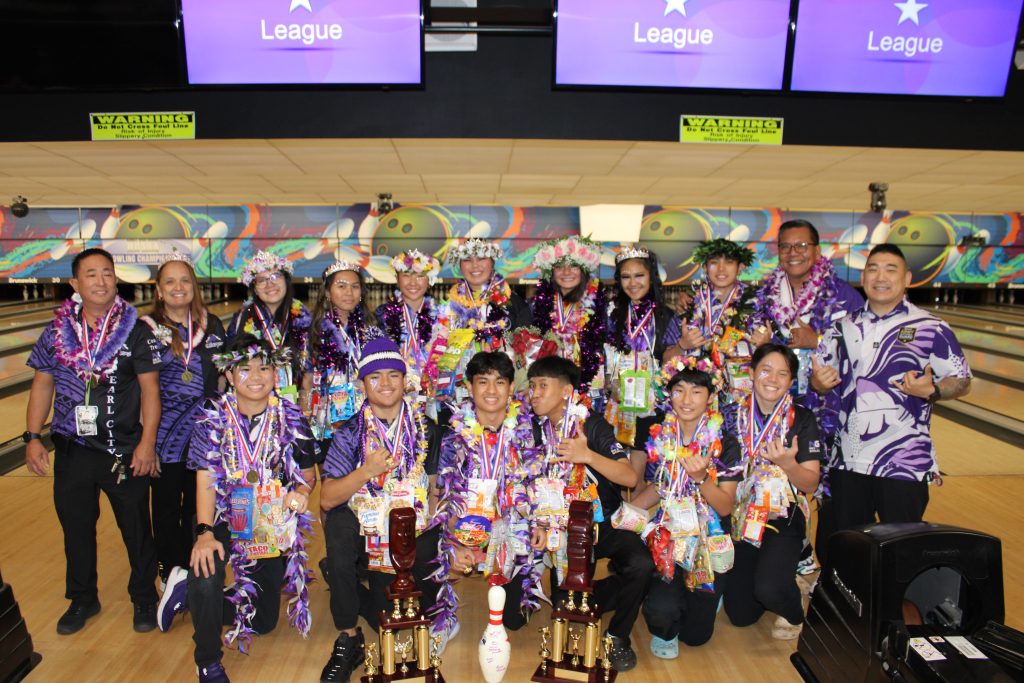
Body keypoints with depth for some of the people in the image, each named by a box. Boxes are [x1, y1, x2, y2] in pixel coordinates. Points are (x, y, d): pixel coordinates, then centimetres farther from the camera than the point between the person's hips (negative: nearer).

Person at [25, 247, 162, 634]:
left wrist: (147, 442, -13)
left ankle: (144, 598, 29)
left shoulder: (136, 331, -8)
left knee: (136, 529, 9)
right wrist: (33, 437, 0)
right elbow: (42, 385, 7)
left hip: (124, 451, -3)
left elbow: (150, 389, -8)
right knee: (76, 529, 17)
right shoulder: (57, 333, 1)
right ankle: (82, 599, 38)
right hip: (72, 450, 3)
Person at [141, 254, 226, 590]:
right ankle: (170, 574, 28)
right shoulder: (147, 328, -6)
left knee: (199, 506, 14)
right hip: (165, 433, -2)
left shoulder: (212, 325, 2)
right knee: (167, 507, 11)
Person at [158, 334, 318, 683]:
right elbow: (206, 480, -15)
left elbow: (308, 472, 0)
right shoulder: (214, 418, -11)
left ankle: (188, 593, 36)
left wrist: (302, 490, -23)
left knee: (264, 621, 12)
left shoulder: (291, 418, -8)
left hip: (272, 526, 2)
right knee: (206, 576, -32)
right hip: (224, 519, -2)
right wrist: (205, 532, -27)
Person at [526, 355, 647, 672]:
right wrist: (538, 522, -6)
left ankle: (618, 636, -3)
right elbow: (530, 483, 9)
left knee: (640, 565, -29)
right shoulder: (535, 428, 1)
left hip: (604, 522, -3)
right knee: (563, 601, -13)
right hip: (562, 527, 3)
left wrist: (588, 456, -32)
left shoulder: (592, 425, -10)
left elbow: (630, 478, -19)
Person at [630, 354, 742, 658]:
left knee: (696, 634, 6)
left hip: (710, 541, -1)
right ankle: (664, 633, 15)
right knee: (661, 611, -23)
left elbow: (725, 507, -12)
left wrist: (701, 478, -29)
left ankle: (708, 595, 40)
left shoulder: (725, 443, -10)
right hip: (668, 536, 1)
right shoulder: (659, 437, -2)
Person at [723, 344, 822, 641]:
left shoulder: (802, 419, -4)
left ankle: (793, 614, 10)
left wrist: (787, 463, -26)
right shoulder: (735, 415, 0)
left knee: (769, 588, -28)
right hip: (740, 517, 3)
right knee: (740, 614, 5)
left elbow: (810, 484, -7)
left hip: (783, 519, -2)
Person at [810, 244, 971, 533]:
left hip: (904, 465, -3)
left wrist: (931, 391, -21)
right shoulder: (844, 327, 8)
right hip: (847, 462, 4)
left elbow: (962, 381, -1)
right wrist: (819, 382, -9)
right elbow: (823, 379, 14)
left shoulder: (931, 329, -3)